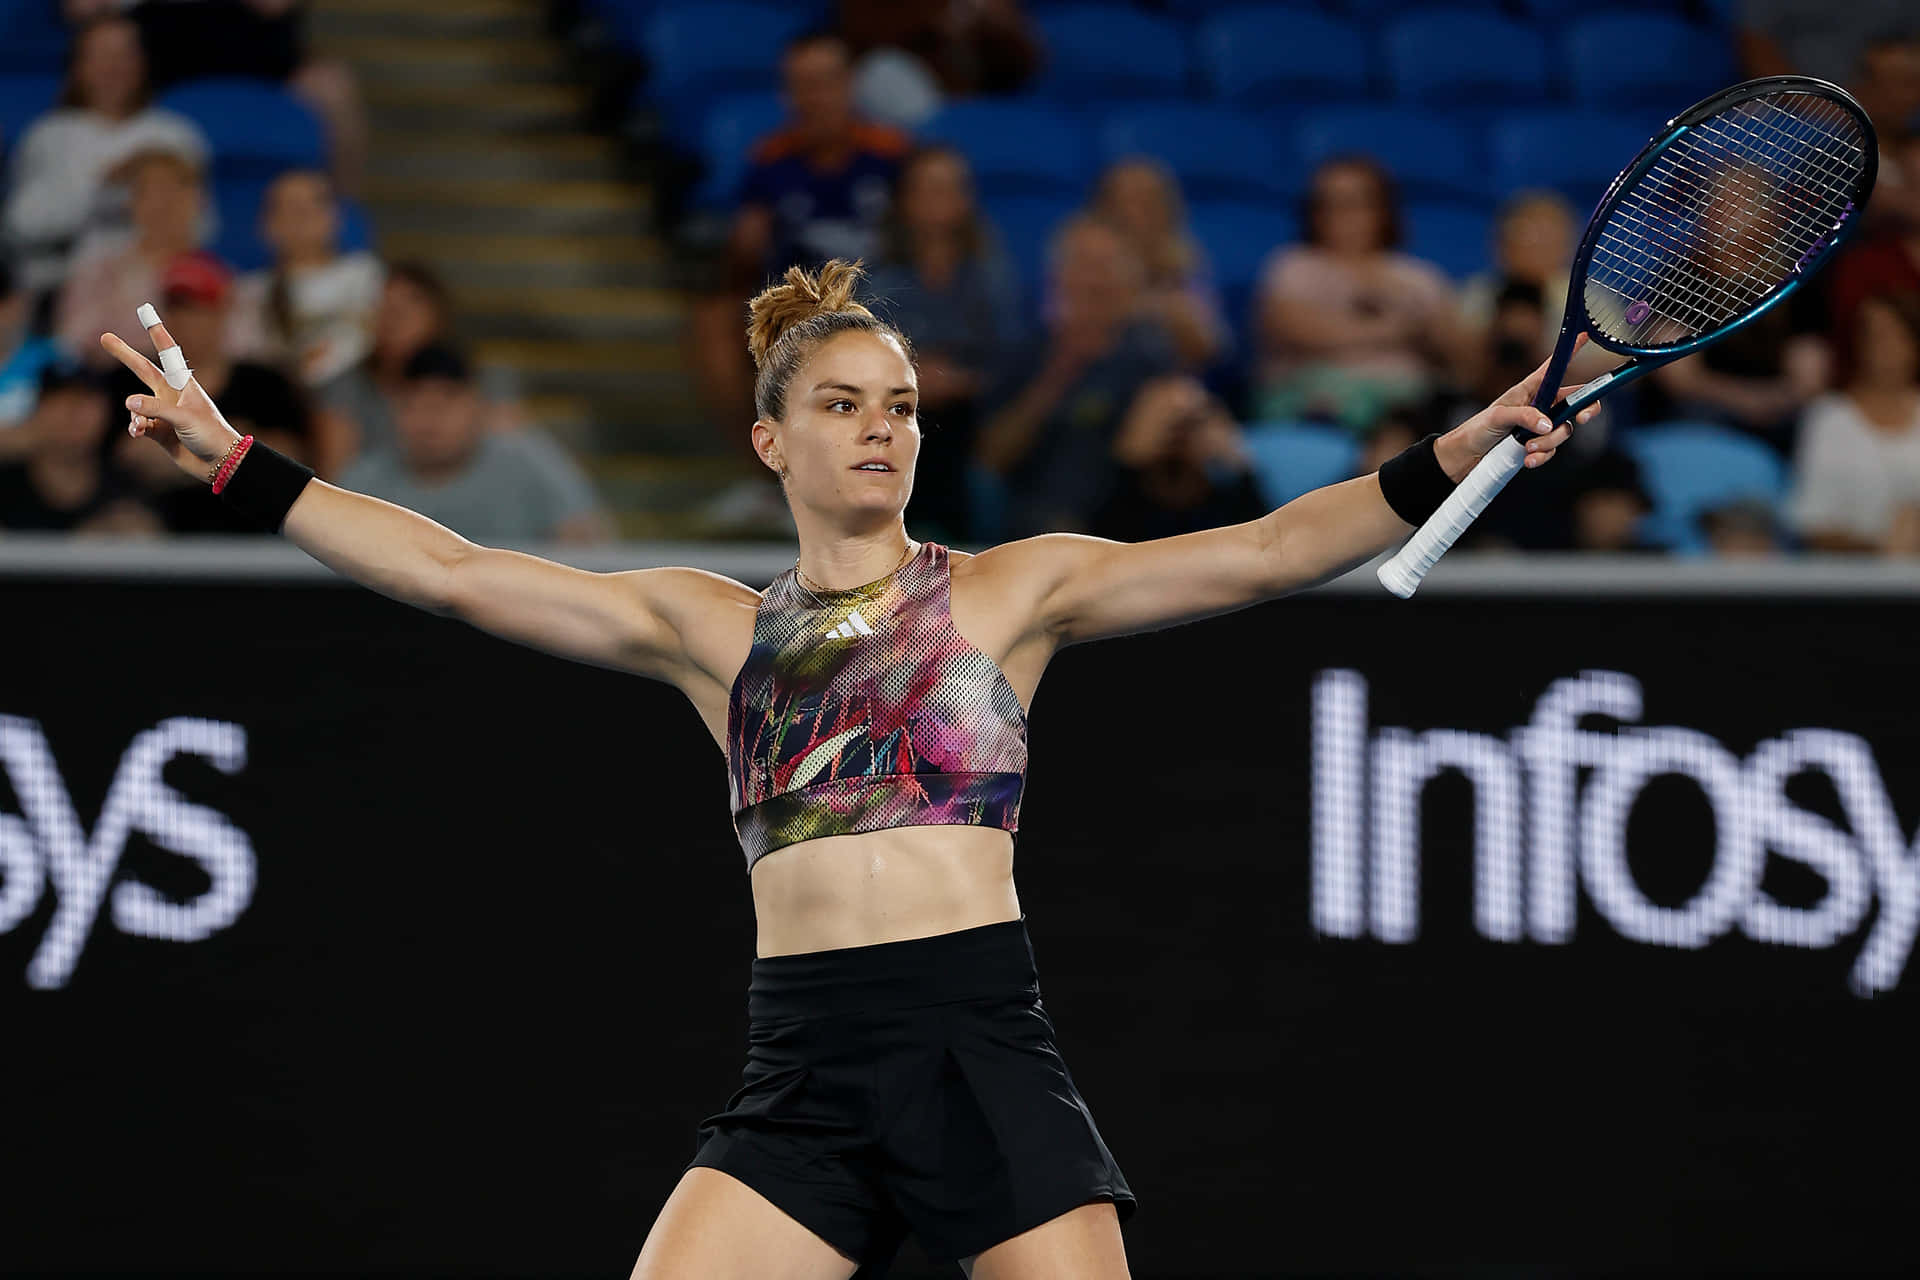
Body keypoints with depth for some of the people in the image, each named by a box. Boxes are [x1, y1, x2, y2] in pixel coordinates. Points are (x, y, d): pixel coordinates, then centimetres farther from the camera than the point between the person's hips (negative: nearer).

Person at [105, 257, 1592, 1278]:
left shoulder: (1011, 590, 9)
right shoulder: (713, 629, 15)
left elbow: (1265, 552, 1)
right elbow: (456, 572, 13)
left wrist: (1448, 459, -12)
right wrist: (237, 462, 9)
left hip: (981, 1044, -2)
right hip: (801, 1070, 2)